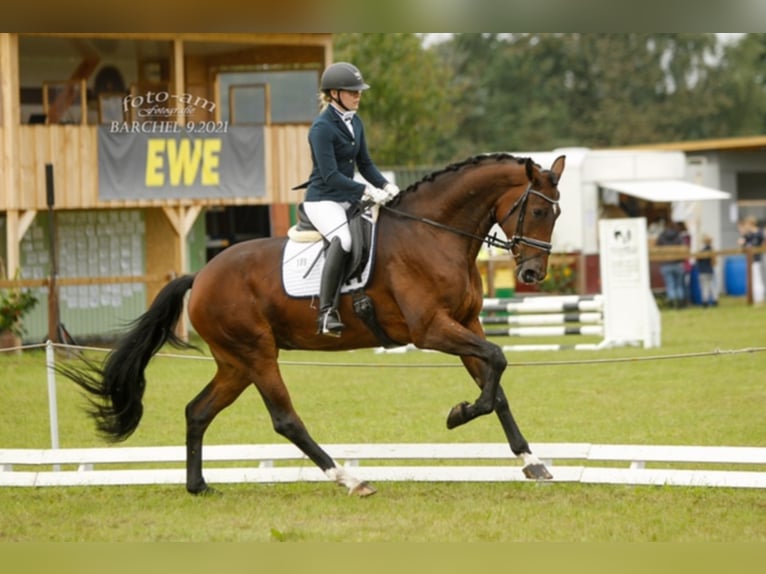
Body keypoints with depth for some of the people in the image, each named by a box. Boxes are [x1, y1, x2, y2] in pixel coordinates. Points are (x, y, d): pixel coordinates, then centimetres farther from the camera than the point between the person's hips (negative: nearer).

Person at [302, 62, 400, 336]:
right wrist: (368, 191, -24)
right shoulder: (322, 127, -14)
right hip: (322, 199, -9)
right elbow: (330, 176, -20)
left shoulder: (355, 123, 11)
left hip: (348, 198, 9)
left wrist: (385, 186, -3)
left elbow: (365, 164, 15)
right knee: (342, 238, -35)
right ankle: (327, 313, -39)